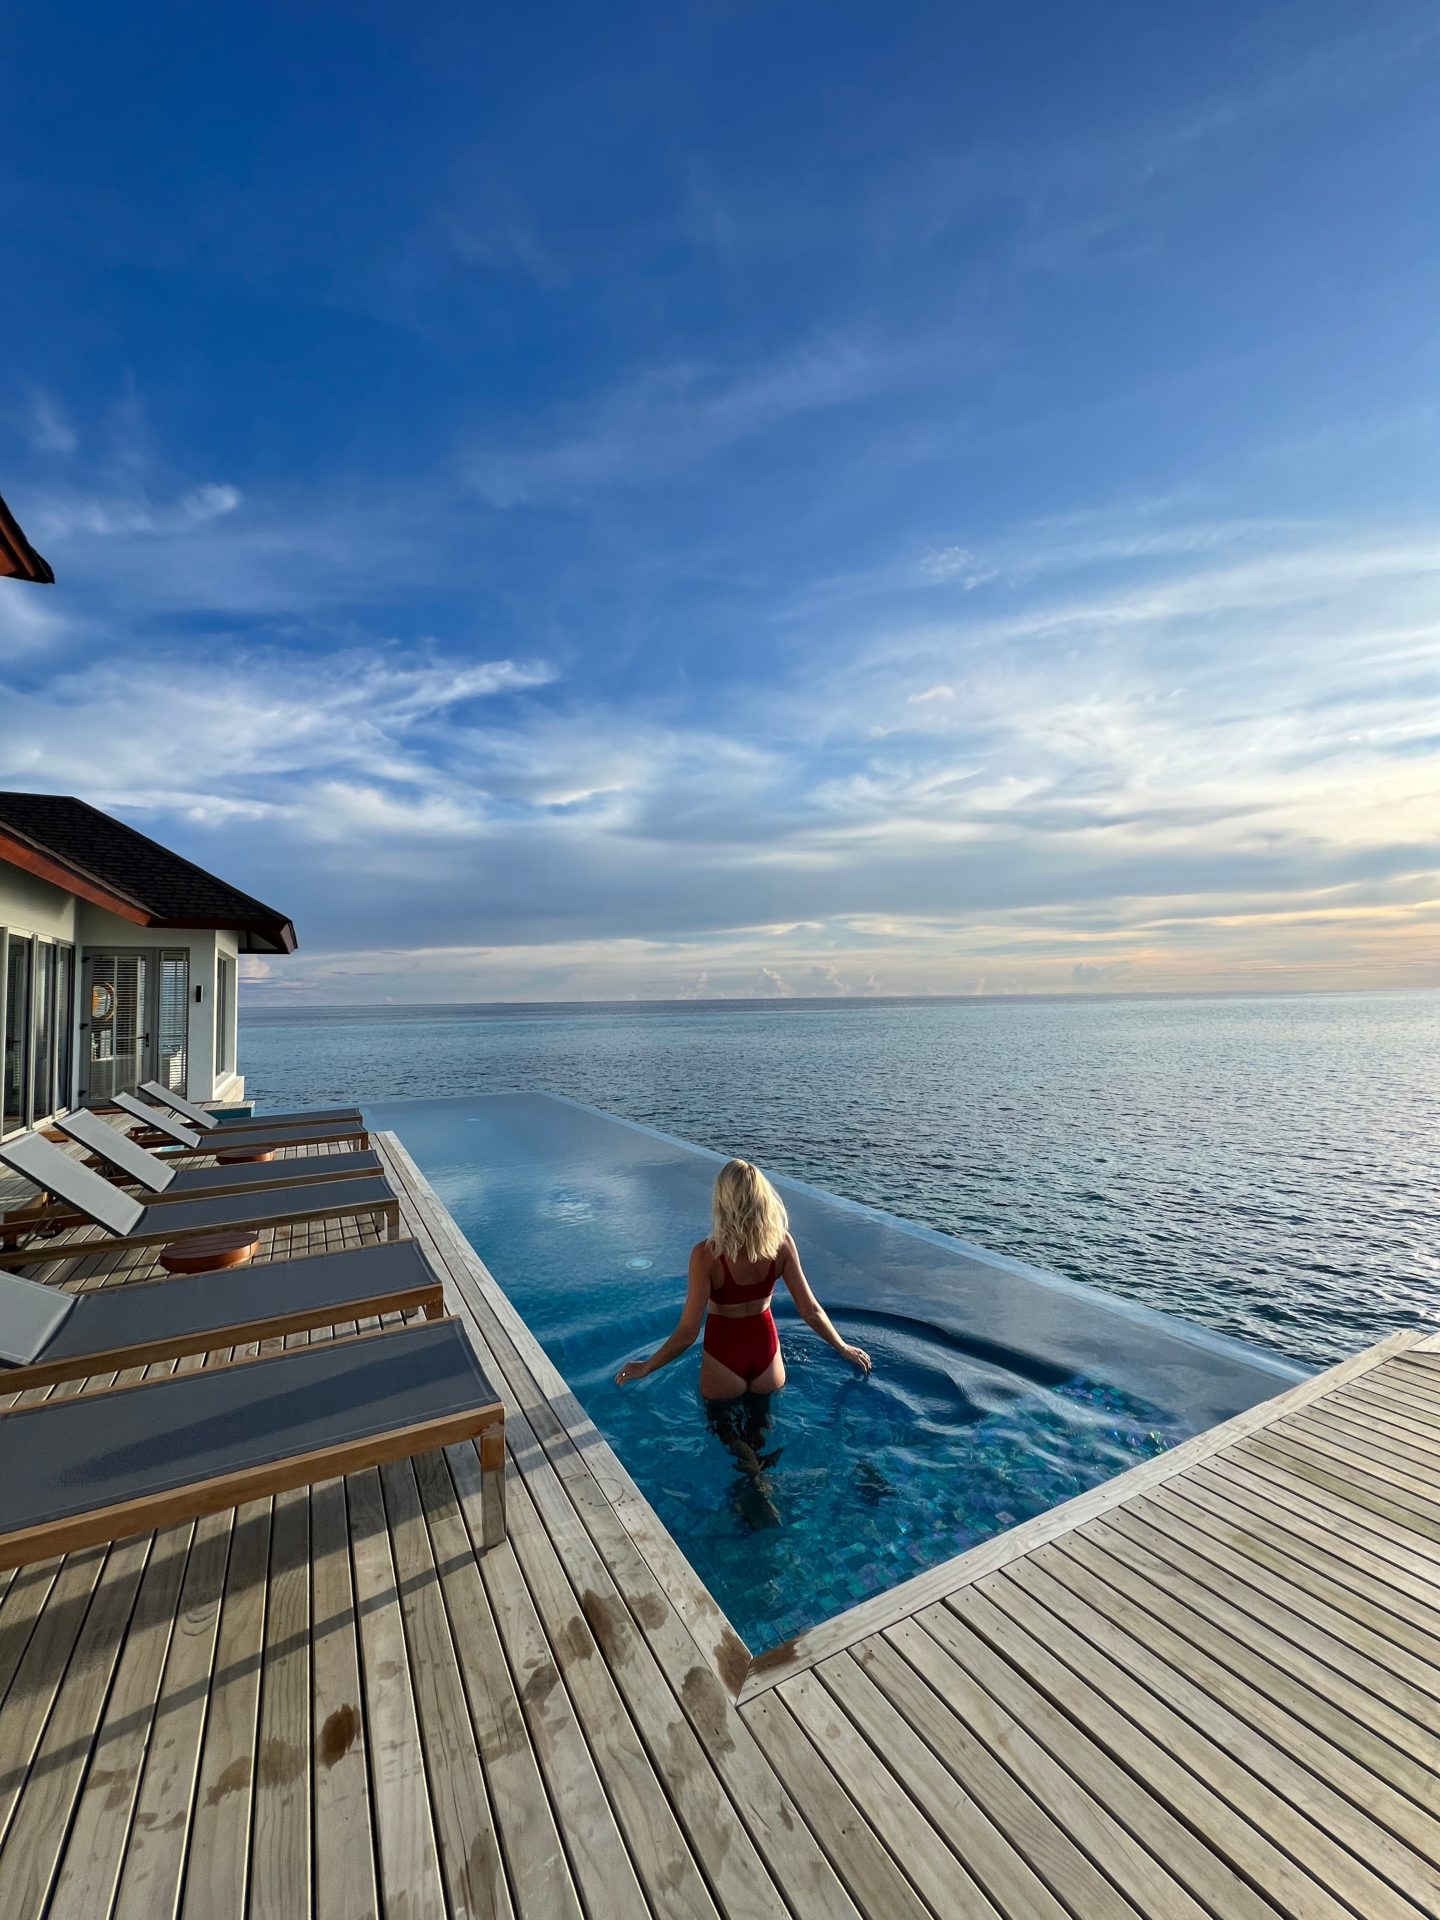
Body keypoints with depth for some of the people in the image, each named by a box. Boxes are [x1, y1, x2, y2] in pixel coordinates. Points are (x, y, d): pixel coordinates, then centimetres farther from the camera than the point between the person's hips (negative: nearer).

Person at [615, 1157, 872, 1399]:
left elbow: (687, 1333, -22)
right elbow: (810, 1311, -11)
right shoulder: (782, 1243, -19)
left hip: (725, 1353, -2)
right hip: (765, 1346, 2)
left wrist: (646, 1367, -5)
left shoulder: (707, 1255, -28)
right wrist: (843, 1347, 7)